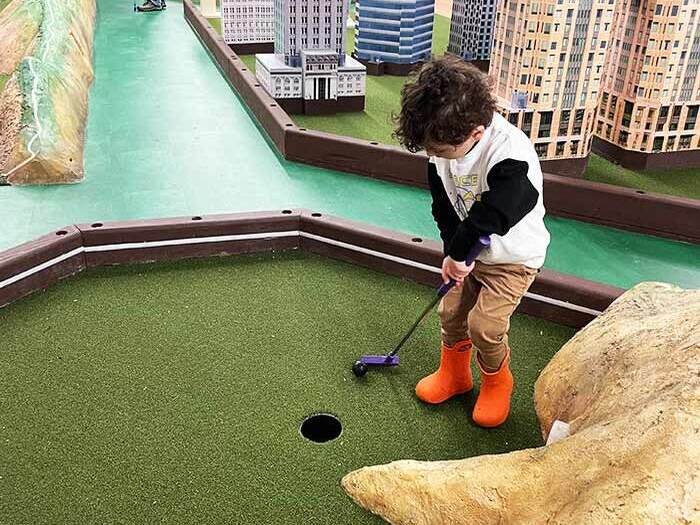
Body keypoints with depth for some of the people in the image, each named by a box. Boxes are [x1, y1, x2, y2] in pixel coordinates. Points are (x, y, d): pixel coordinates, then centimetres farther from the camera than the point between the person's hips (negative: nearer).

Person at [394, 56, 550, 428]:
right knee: (451, 311, 8)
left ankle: (497, 383, 19)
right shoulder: (444, 146, -13)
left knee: (484, 323, -11)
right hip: (469, 249, 6)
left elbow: (489, 216, -38)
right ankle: (454, 373, 34)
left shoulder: (511, 155, -35)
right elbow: (444, 205, -5)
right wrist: (453, 253, -14)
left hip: (514, 256, -6)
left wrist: (457, 253, -24)